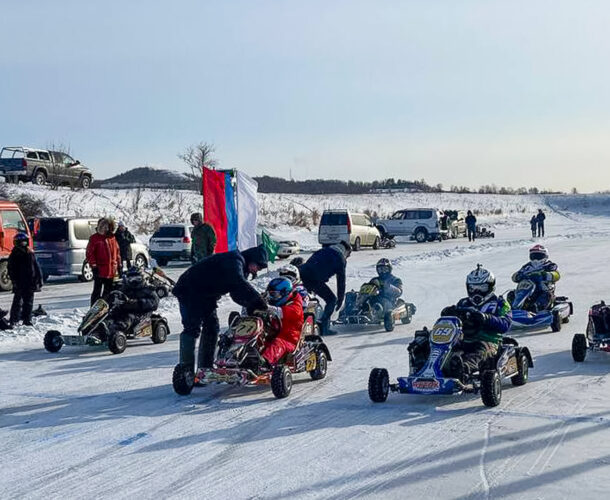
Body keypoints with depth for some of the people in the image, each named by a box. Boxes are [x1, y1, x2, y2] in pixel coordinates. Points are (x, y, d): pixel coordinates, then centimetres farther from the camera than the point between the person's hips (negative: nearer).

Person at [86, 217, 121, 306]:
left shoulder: (112, 238, 10)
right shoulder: (94, 238, -5)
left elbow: (117, 252, 17)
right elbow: (89, 253, -8)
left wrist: (119, 265, 14)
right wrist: (94, 265, -14)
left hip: (111, 271, 5)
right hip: (100, 270, -5)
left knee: (108, 291, 14)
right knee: (97, 291, -2)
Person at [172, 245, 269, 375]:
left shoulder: (240, 267, 13)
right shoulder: (234, 261, -20)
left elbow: (237, 293, 8)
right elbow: (239, 284, -36)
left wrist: (252, 305, -10)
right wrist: (259, 302, -36)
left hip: (206, 295, 11)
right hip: (190, 290, -11)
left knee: (212, 327, 9)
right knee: (193, 329, -16)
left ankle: (206, 368, 15)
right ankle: (186, 369, -17)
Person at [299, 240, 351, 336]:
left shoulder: (324, 250, 29)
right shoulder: (340, 257, 8)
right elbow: (341, 280, 7)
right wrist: (340, 299, 15)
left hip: (302, 273, 7)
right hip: (314, 279, -7)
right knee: (332, 299, 8)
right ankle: (324, 328, 2)